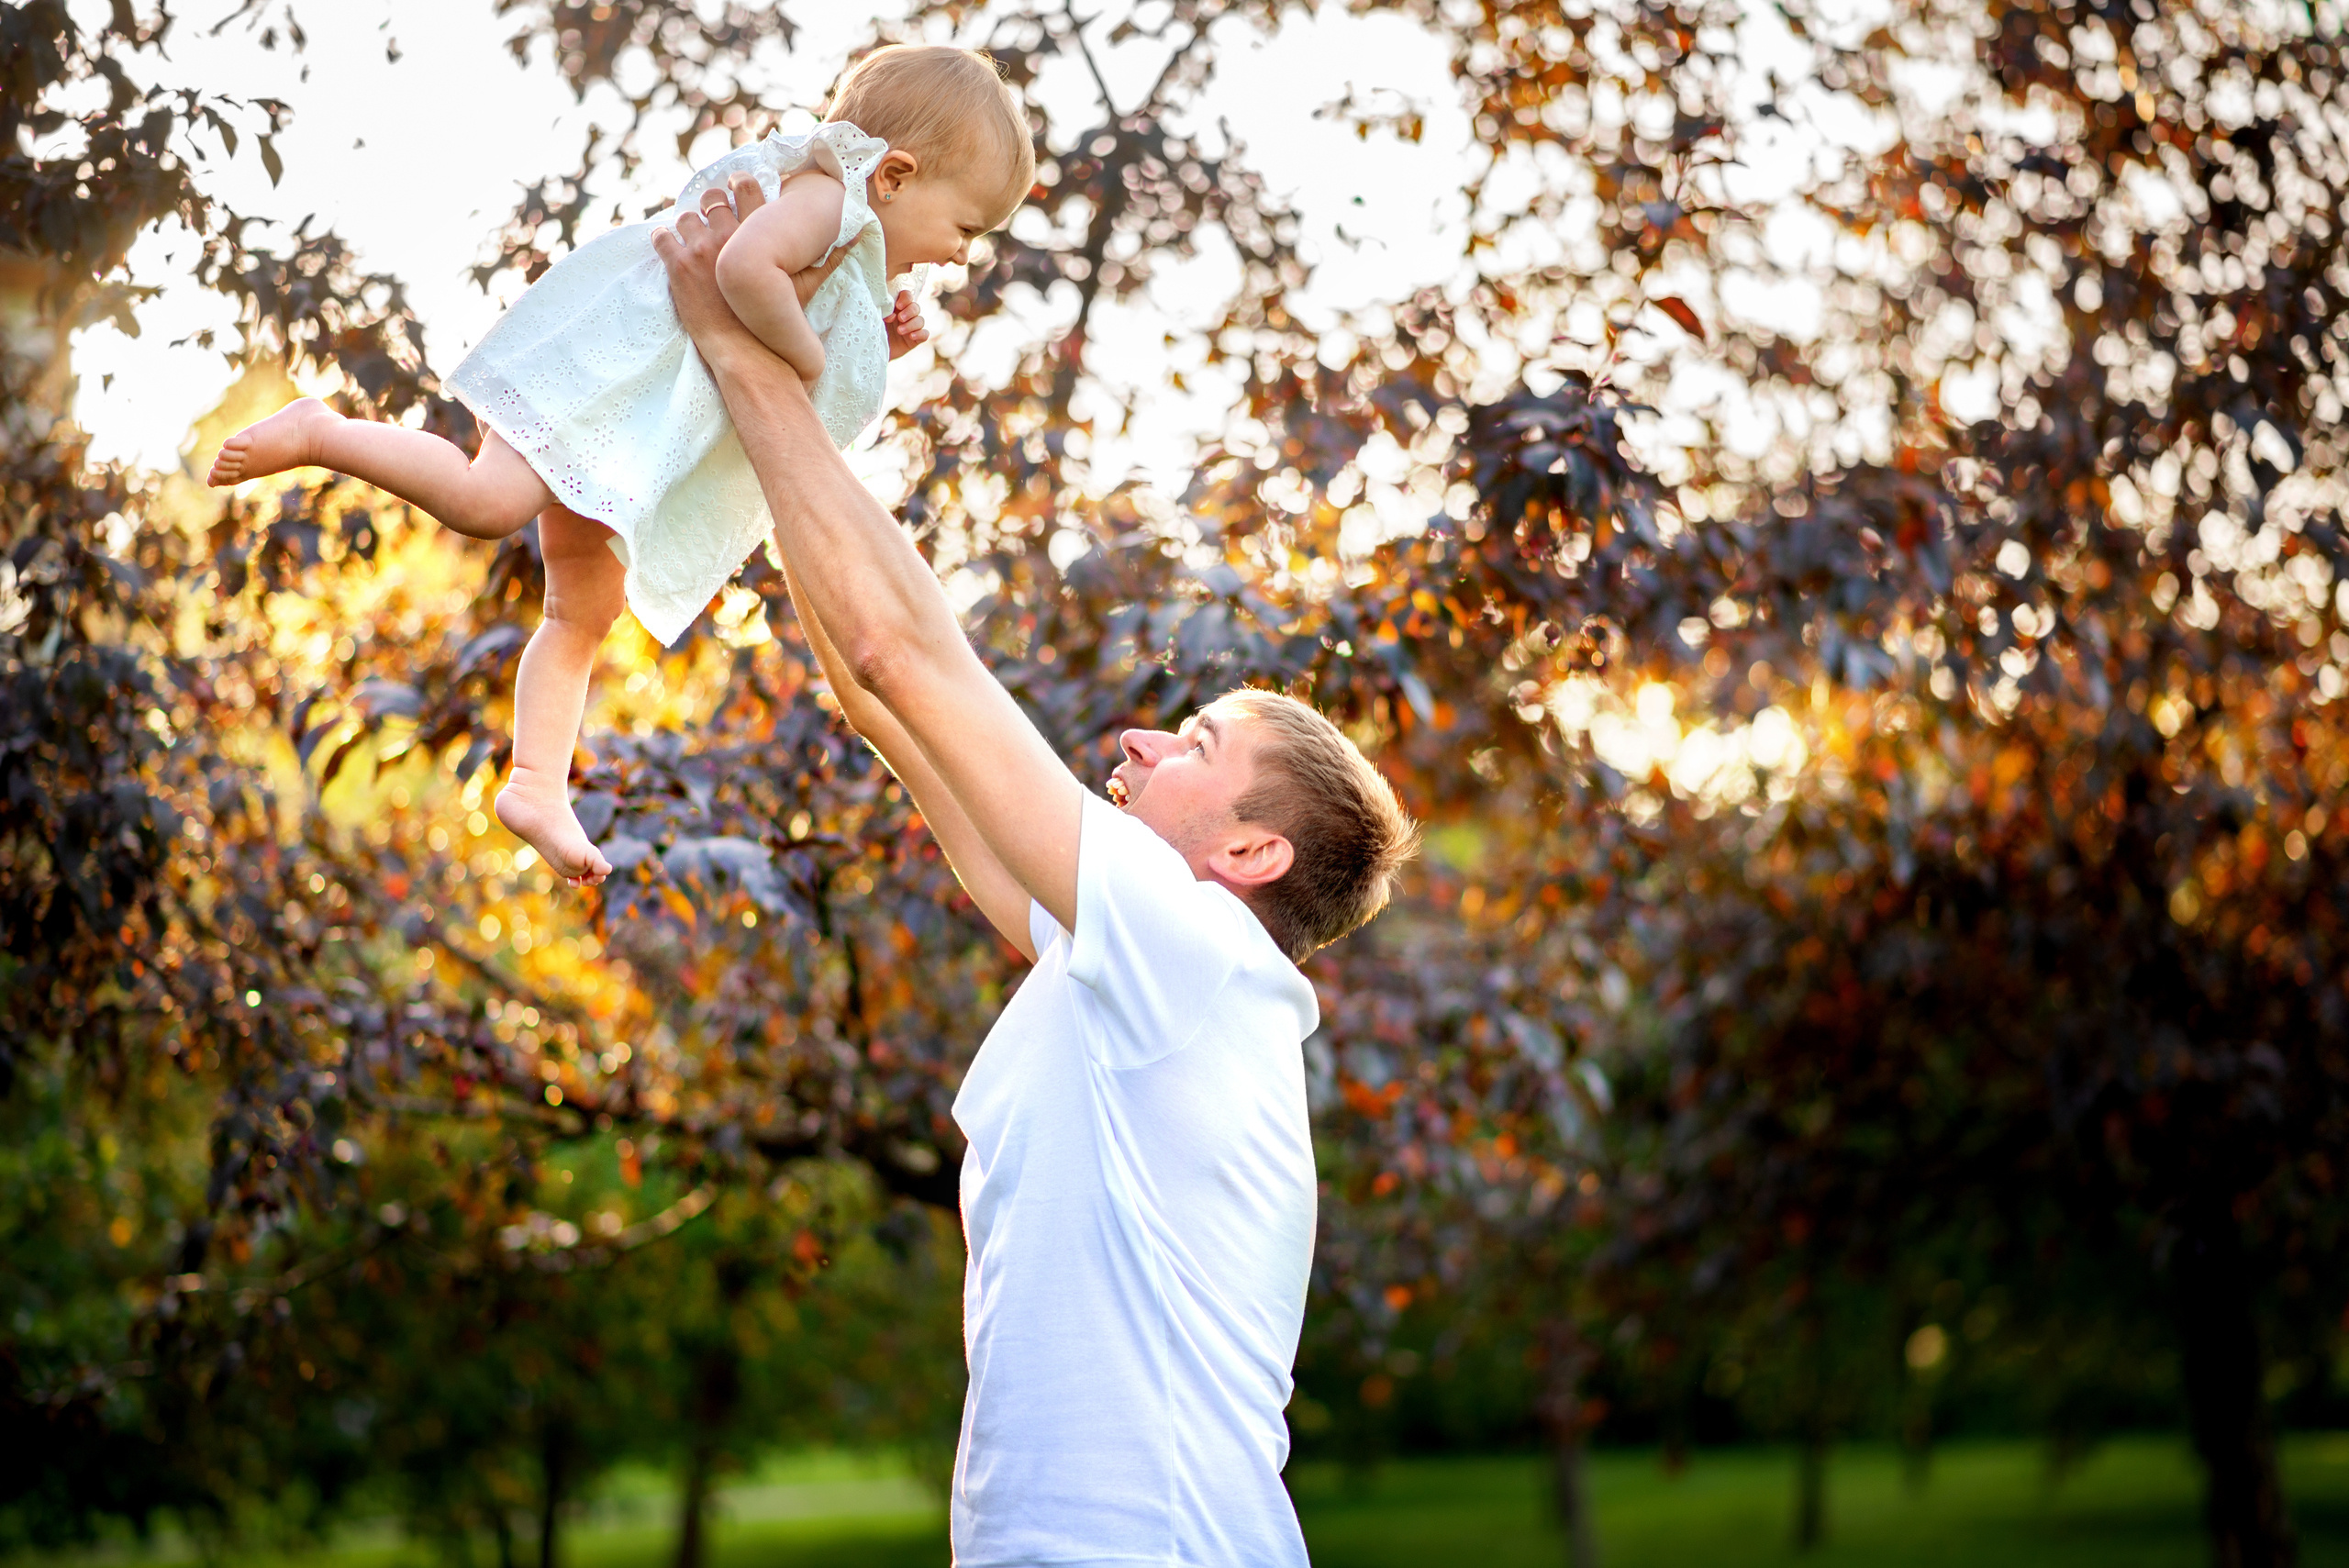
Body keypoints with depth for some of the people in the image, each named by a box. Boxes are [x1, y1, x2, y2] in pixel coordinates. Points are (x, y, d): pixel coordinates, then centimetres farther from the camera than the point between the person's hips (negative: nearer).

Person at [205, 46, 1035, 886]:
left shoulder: (848, 248, 18)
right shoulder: (828, 196, -14)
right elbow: (746, 265, -35)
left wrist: (875, 348, 10)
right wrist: (806, 352, -21)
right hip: (608, 370, -11)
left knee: (584, 614, 11)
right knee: (486, 501, -29)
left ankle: (537, 786, 14)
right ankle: (320, 434, -13)